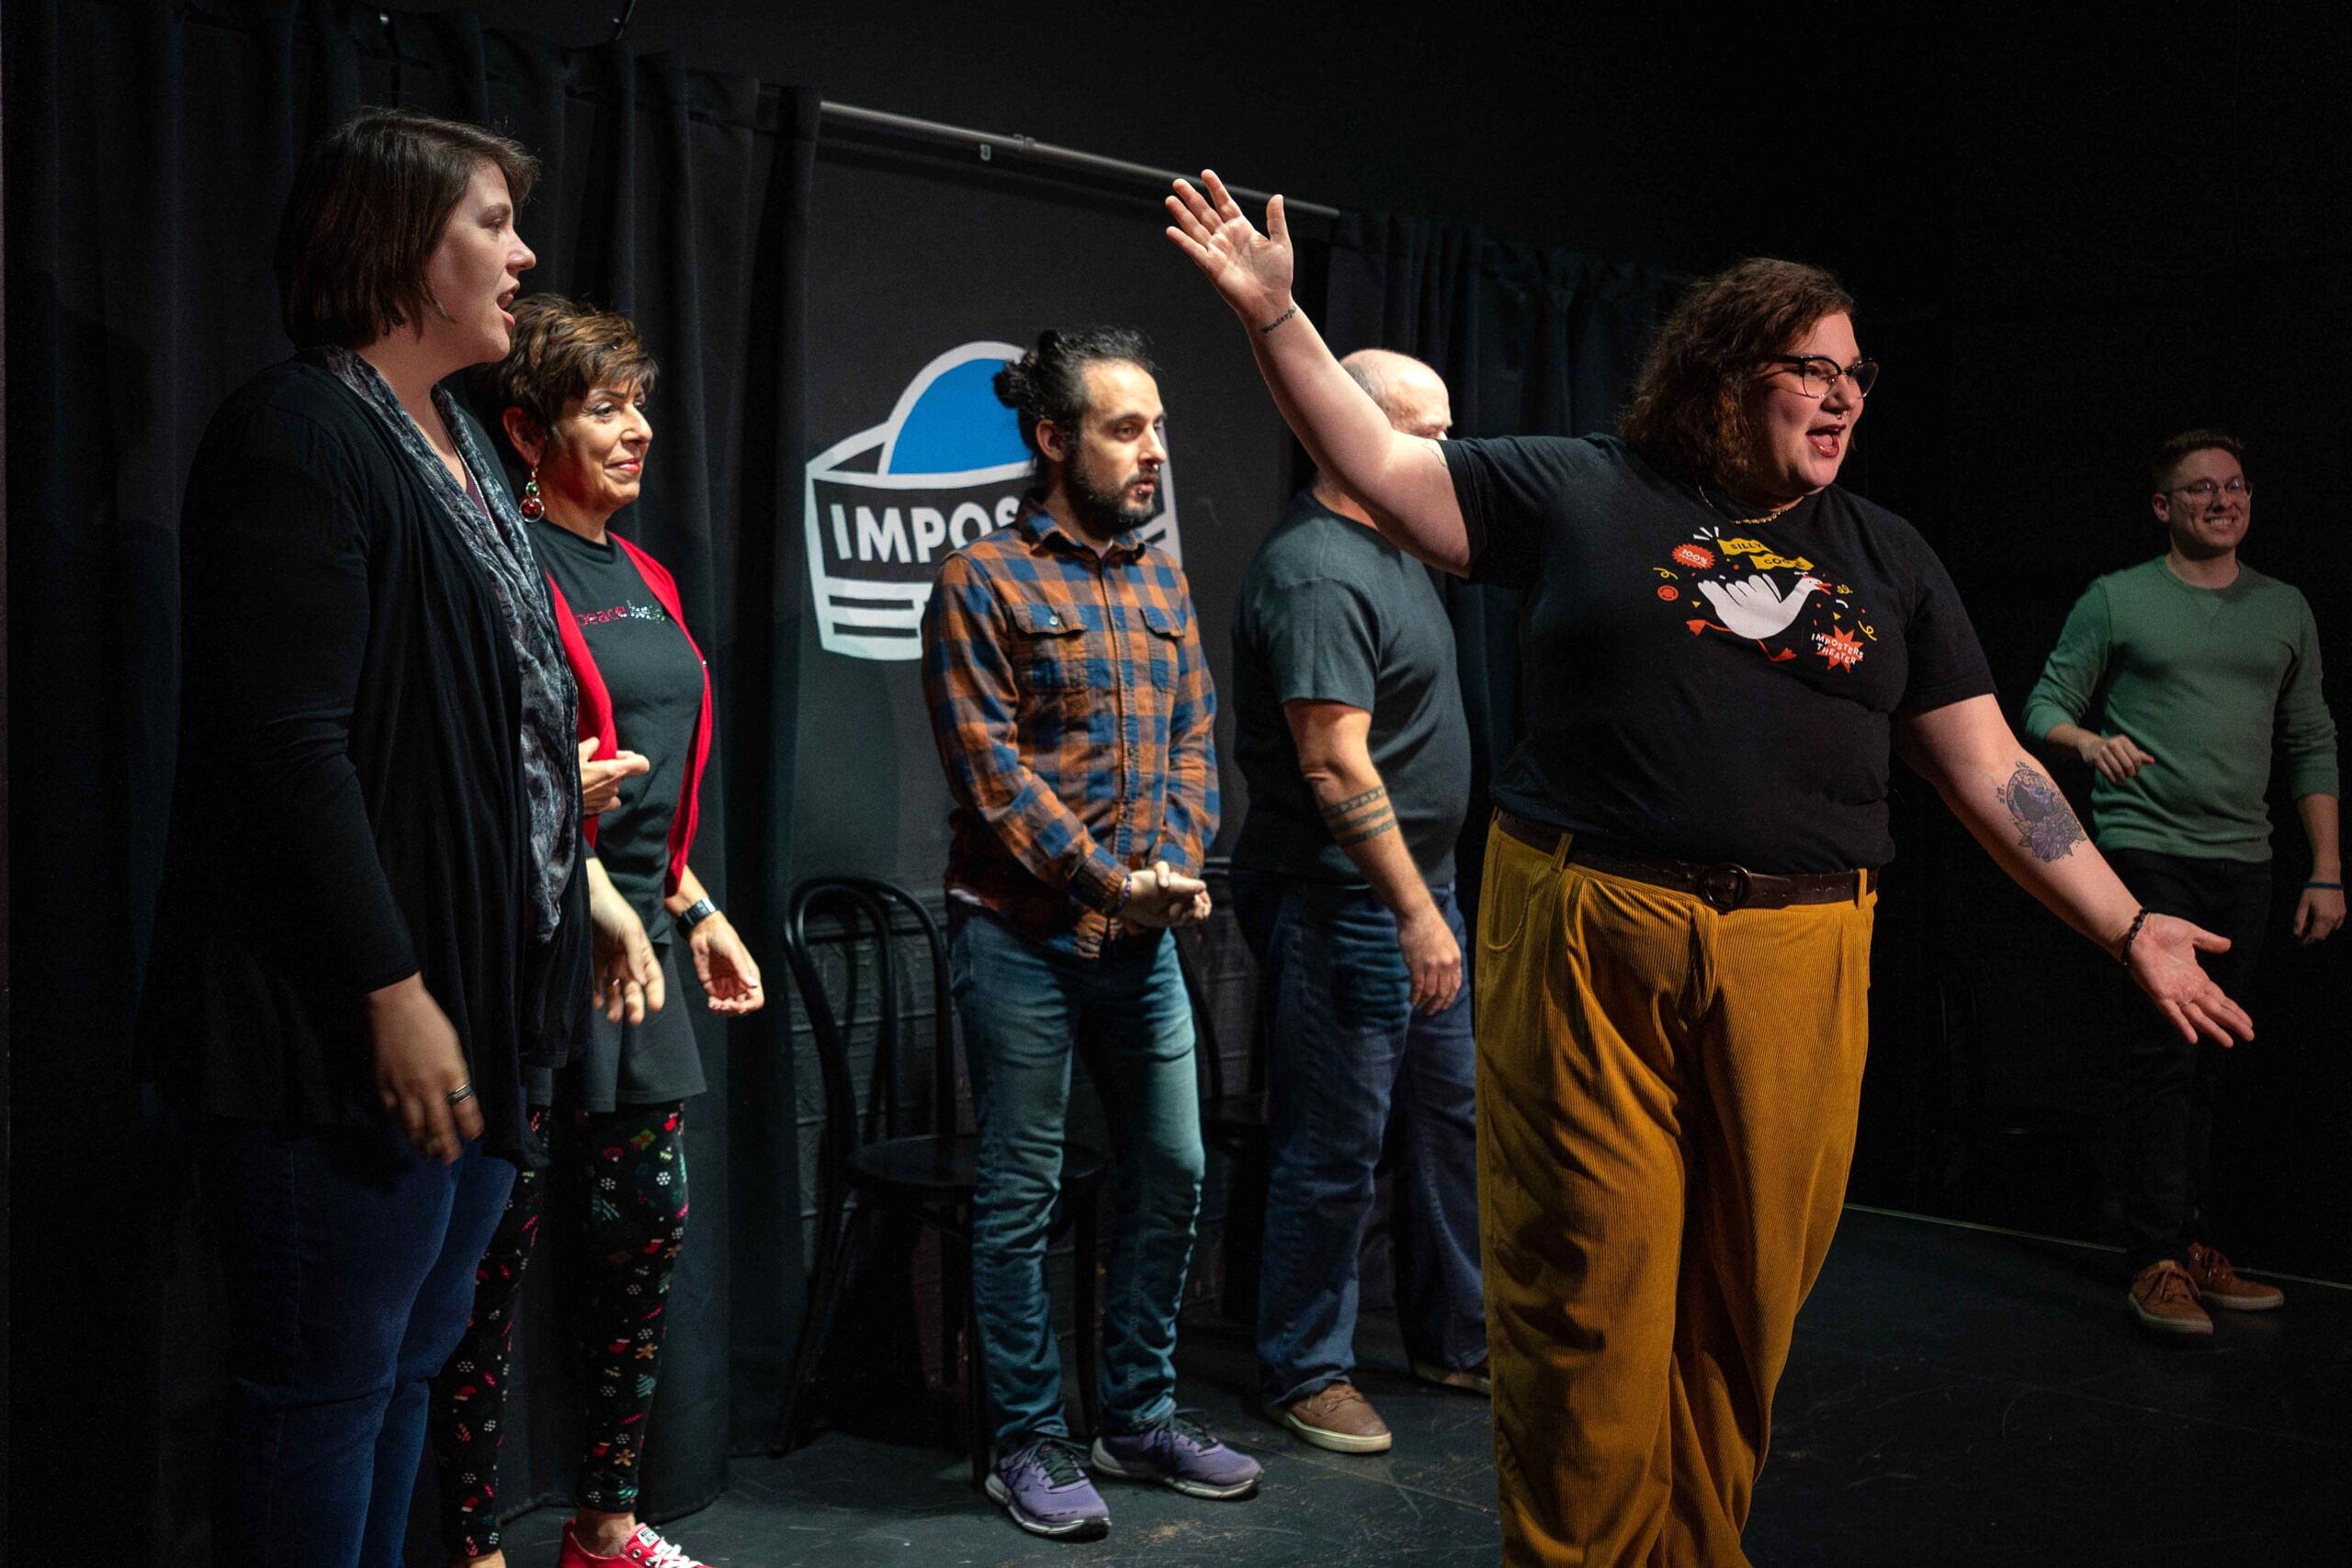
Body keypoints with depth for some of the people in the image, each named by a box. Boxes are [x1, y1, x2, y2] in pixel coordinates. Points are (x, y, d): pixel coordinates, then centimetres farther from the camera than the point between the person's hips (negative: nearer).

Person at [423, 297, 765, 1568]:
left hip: (637, 935, 8)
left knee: (647, 1228, 12)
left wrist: (694, 912, 21)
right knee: (500, 1248, 0)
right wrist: (583, 885, -23)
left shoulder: (639, 578, 17)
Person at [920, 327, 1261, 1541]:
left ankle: (1140, 1415, 28)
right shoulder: (982, 582, -7)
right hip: (1022, 936, -6)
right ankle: (1029, 1443, 18)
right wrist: (1109, 878, -17)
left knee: (1170, 1171, 12)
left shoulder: (1163, 582, 12)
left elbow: (1192, 741, 10)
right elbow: (990, 766, -14)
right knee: (1021, 1197, 4)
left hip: (1143, 939, 7)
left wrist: (1178, 864, -7)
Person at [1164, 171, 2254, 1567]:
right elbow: (1382, 467, 6)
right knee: (1588, 1286, 0)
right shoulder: (1583, 492, 6)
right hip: (1587, 937, -3)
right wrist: (1276, 312, -2)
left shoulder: (1889, 559, 15)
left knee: (1746, 1300, 9)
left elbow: (1990, 771, 15)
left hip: (1797, 963, 3)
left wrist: (2128, 927, 11)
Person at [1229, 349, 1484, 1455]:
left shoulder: (1387, 551, 13)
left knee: (1451, 1116, 17)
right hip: (1342, 905, -11)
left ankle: (1455, 1337, 32)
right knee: (1333, 1149, 0)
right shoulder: (1314, 575, -20)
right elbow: (1336, 766, -25)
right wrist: (1417, 913, -25)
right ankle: (1306, 1374, 16)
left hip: (1416, 885, 11)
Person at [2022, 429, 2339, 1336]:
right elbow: (2046, 707, 3)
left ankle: (2191, 1246, 12)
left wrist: (2327, 872, 10)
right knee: (2165, 1051, -9)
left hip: (2242, 861, 4)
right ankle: (2158, 1262, -6)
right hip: (2144, 849, -4)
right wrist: (2089, 741, -21)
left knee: (2205, 1062, 6)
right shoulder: (2116, 599, 4)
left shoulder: (2284, 610, 15)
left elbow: (2312, 747, 16)